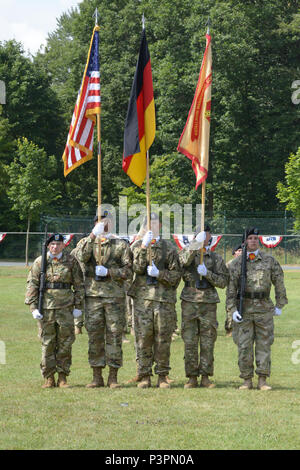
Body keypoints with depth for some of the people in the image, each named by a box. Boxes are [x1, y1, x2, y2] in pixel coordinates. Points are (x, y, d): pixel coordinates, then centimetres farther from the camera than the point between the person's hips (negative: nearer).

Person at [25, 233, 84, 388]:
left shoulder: (71, 261, 6)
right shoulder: (39, 262, 4)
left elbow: (79, 284, 8)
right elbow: (32, 285, 4)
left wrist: (78, 306, 3)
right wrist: (33, 307, -4)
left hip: (66, 307, 0)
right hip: (46, 307, 0)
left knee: (65, 342, 1)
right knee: (47, 343, 2)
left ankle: (62, 377, 10)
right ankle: (49, 378, 8)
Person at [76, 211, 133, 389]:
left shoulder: (121, 245, 8)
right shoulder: (88, 242, 11)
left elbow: (128, 271, 2)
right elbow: (82, 257, -12)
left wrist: (108, 272, -12)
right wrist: (94, 235, -19)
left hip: (115, 295, -1)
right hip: (93, 294, 1)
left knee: (114, 334, -2)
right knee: (94, 335, 2)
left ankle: (113, 377, 4)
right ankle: (97, 376, 9)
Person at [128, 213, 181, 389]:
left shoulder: (169, 248, 10)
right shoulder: (137, 246, 12)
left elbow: (176, 275, 6)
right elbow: (137, 268, -5)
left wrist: (159, 274, -10)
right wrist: (144, 247, -14)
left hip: (164, 297, 0)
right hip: (142, 297, 0)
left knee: (163, 338, 0)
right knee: (143, 337, -2)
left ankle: (163, 376, 7)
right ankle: (144, 376, 4)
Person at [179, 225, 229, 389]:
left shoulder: (216, 258, 11)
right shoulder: (186, 252, 8)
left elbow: (223, 282, 4)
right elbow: (185, 260, -17)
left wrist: (207, 273, -11)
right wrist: (197, 243, -27)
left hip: (209, 302, 1)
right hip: (189, 301, -1)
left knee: (207, 343, 0)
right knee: (189, 342, -2)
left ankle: (205, 377, 6)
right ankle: (192, 378, 4)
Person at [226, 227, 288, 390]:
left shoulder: (270, 261, 6)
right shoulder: (236, 264, 5)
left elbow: (279, 283, 10)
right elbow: (231, 289, 4)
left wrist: (279, 305, 7)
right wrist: (233, 310, -4)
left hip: (264, 308, 0)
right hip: (244, 309, 0)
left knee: (264, 345, 1)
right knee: (244, 346, -1)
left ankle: (262, 380, 5)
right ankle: (247, 381, 6)